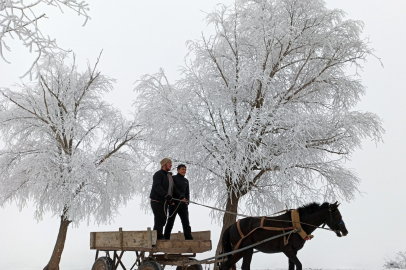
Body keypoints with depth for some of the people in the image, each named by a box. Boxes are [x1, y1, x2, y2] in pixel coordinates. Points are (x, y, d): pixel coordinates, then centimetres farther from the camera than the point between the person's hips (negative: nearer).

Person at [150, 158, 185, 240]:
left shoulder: (169, 176, 18)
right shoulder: (158, 174, -10)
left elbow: (174, 189, 14)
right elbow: (157, 187, -25)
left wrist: (181, 197, -3)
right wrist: (167, 196, -35)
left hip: (164, 201, 9)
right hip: (156, 201, -9)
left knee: (163, 220, 10)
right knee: (159, 219, -11)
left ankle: (159, 237, 18)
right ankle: (158, 237, -6)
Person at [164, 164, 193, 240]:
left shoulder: (186, 181, 19)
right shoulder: (173, 178, 0)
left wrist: (187, 201, 7)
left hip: (183, 204, 5)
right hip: (174, 203, -5)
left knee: (186, 221, -3)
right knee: (170, 221, 1)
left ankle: (189, 238, -7)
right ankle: (166, 238, 9)